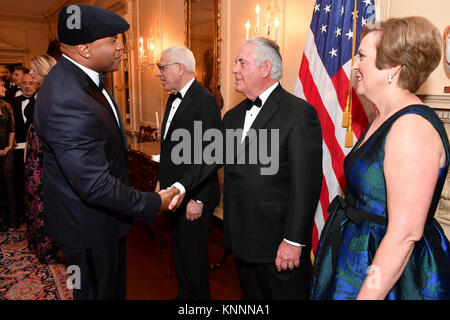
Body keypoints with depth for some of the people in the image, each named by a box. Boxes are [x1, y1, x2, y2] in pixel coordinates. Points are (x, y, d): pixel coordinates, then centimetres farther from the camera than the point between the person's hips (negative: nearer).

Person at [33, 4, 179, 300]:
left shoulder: (84, 78, 0)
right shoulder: (68, 103, -33)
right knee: (101, 292, 16)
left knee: (114, 286, 28)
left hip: (103, 218, 9)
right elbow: (96, 186, -32)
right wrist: (153, 203, -20)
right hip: (90, 228, -9)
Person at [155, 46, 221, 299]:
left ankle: (200, 296, 30)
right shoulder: (174, 99, 11)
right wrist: (162, 182, 16)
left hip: (194, 197, -9)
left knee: (193, 254, 7)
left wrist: (198, 200, -21)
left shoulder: (205, 101, -18)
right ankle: (184, 294, 41)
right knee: (180, 250, 22)